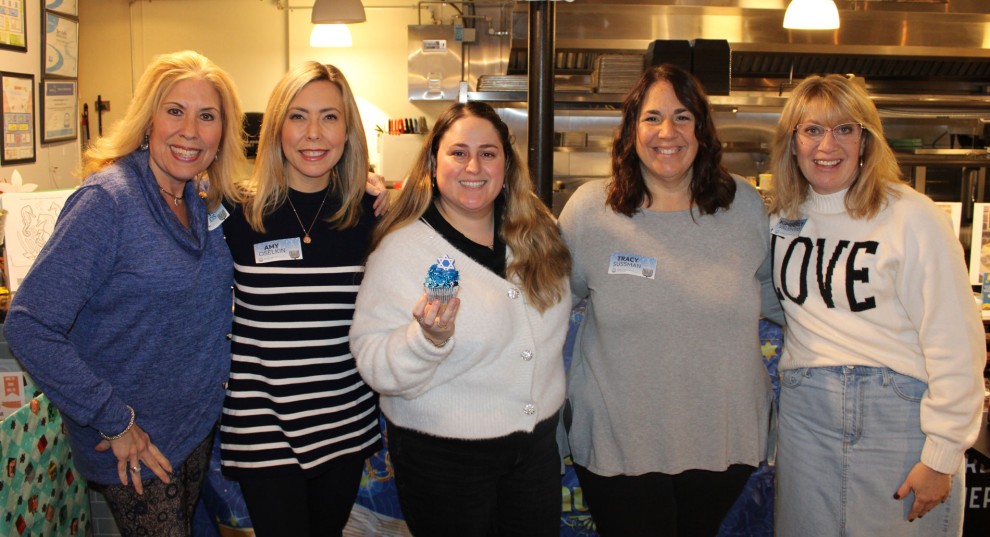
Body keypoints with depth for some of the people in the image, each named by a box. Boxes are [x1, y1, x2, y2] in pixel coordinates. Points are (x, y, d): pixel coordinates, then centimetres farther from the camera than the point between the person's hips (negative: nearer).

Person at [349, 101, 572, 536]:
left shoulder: (536, 235, 0)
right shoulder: (402, 248, -15)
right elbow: (375, 366, -20)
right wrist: (429, 338, -36)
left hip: (537, 446, 5)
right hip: (443, 459, -4)